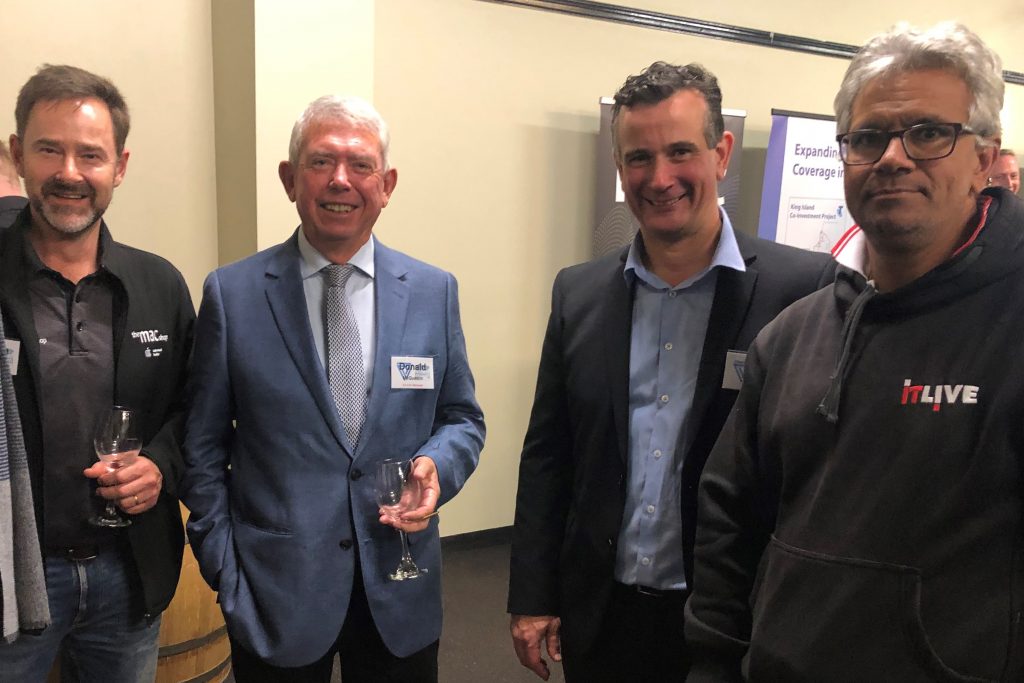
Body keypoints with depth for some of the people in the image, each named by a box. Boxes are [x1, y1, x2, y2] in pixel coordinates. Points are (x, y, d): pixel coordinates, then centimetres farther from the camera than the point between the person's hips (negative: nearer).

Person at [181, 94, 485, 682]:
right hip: (276, 595, -1)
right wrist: (225, 573, -4)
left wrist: (437, 467, -13)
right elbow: (204, 447, 0)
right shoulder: (231, 294, -5)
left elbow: (463, 419, 7)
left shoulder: (434, 291, -1)